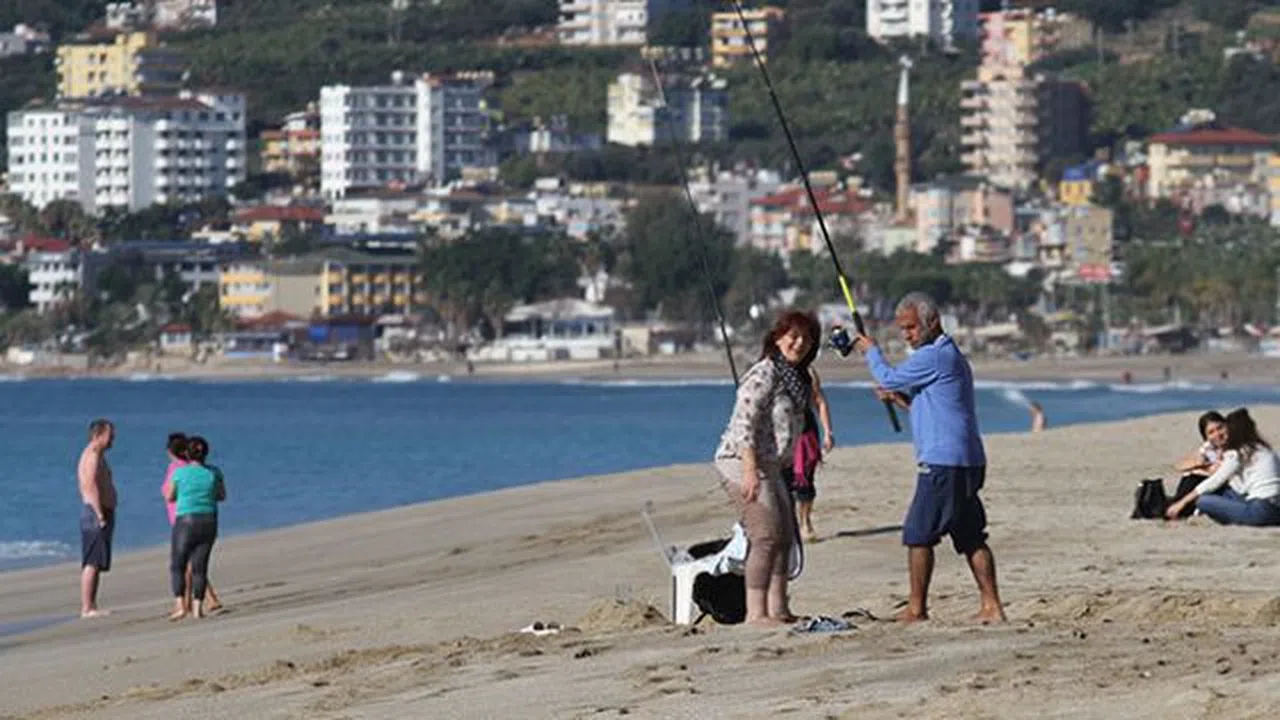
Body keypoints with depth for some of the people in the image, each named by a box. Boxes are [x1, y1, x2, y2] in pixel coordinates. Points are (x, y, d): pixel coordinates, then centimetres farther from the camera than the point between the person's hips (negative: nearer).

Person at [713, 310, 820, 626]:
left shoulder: (796, 377, 15)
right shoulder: (765, 373, -15)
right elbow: (743, 423, -21)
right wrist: (750, 470, -26)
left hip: (769, 466, 10)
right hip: (742, 461, -10)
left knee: (785, 537, 11)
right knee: (767, 536, -15)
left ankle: (778, 609, 16)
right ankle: (756, 613, -15)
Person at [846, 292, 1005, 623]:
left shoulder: (935, 356, -11)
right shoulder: (951, 357, 21)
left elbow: (889, 377, -8)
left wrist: (871, 350, 10)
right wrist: (900, 399, 17)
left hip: (943, 463, -10)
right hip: (967, 462, 10)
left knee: (917, 535, -3)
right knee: (971, 537, 8)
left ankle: (916, 608, 0)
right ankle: (992, 607, 5)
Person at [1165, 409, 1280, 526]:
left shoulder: (1236, 454, -2)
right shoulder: (1265, 449, 20)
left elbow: (1214, 482, 0)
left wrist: (1181, 503, 5)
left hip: (1261, 510, -8)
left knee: (1202, 501, -7)